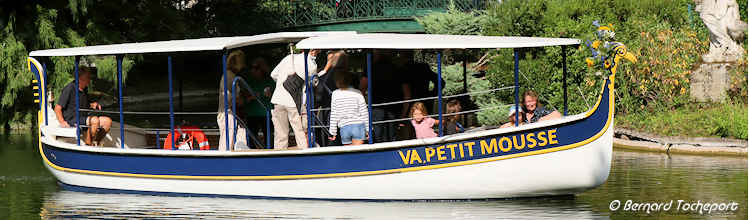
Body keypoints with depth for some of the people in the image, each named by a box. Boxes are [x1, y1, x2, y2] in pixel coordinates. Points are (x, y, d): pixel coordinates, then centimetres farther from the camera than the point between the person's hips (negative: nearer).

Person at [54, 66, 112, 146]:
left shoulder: (85, 89, 14)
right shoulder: (69, 89, -11)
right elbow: (57, 108, -12)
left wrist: (93, 104, 10)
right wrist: (62, 122, -24)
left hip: (83, 118, 8)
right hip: (71, 120, -8)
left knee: (107, 121, -7)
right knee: (95, 120, -31)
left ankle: (96, 142, 4)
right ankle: (88, 144, -17)